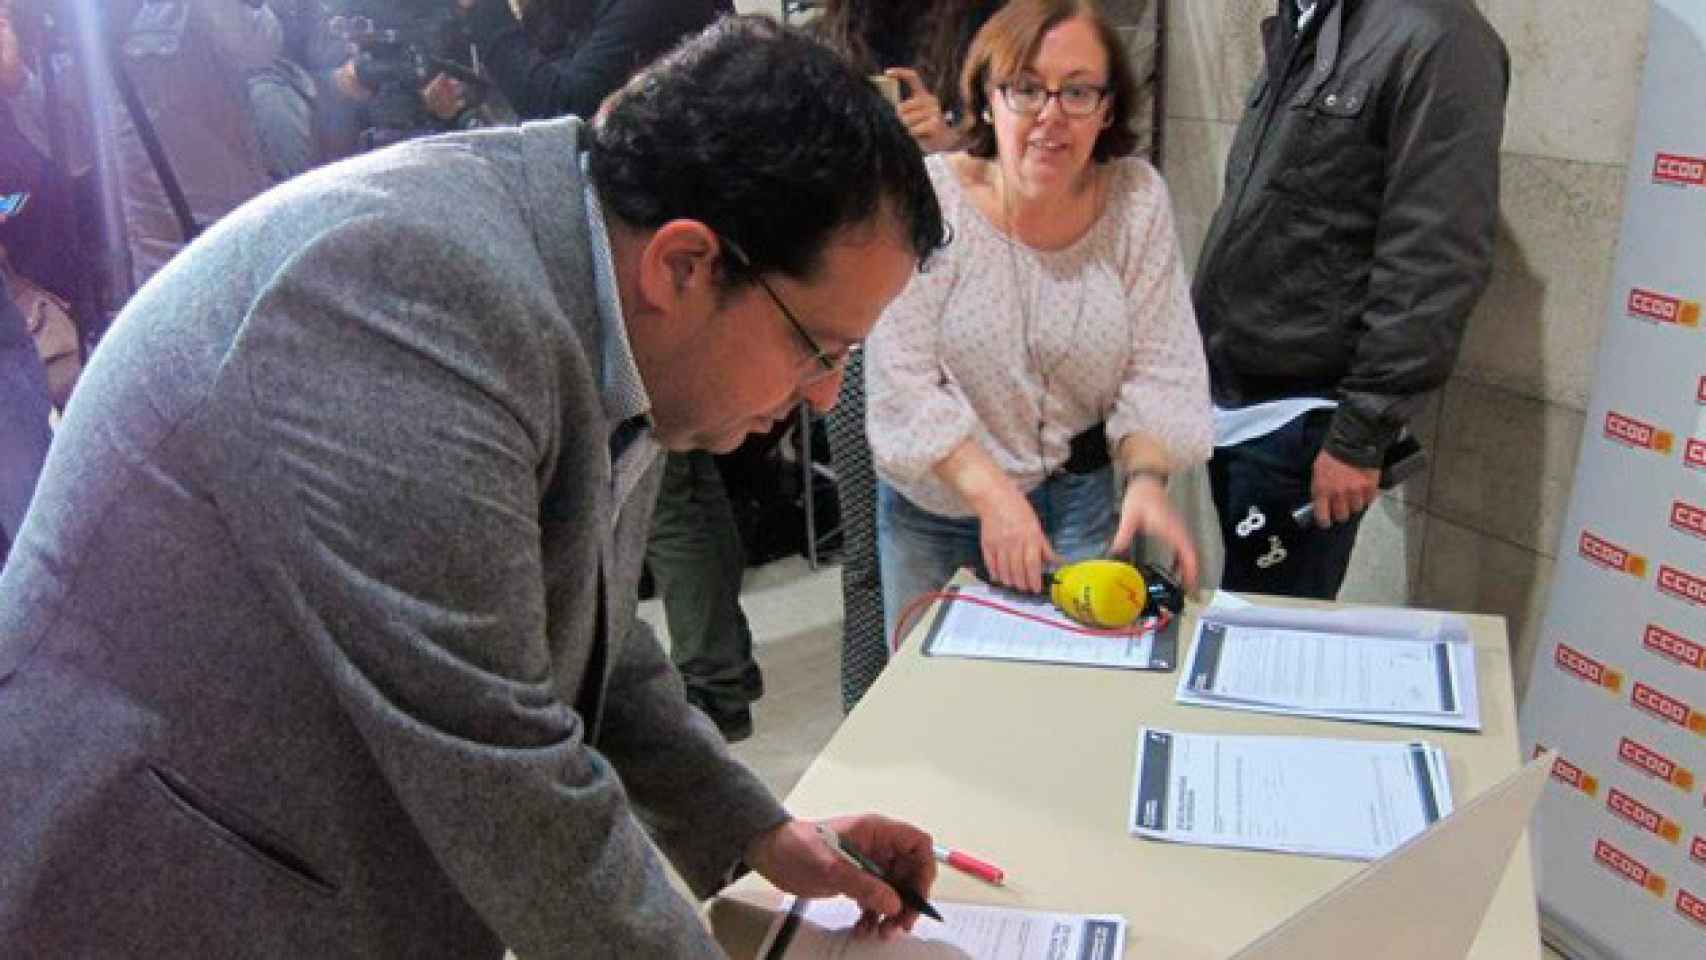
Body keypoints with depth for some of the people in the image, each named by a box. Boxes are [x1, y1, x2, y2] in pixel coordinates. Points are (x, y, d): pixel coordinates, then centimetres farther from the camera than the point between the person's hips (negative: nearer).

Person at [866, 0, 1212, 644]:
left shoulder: (1136, 198, -6)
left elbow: (1160, 369, -5)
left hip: (1080, 502, 1)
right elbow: (900, 379, -18)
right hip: (933, 506, -1)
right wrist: (992, 494, -26)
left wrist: (1146, 479, -21)